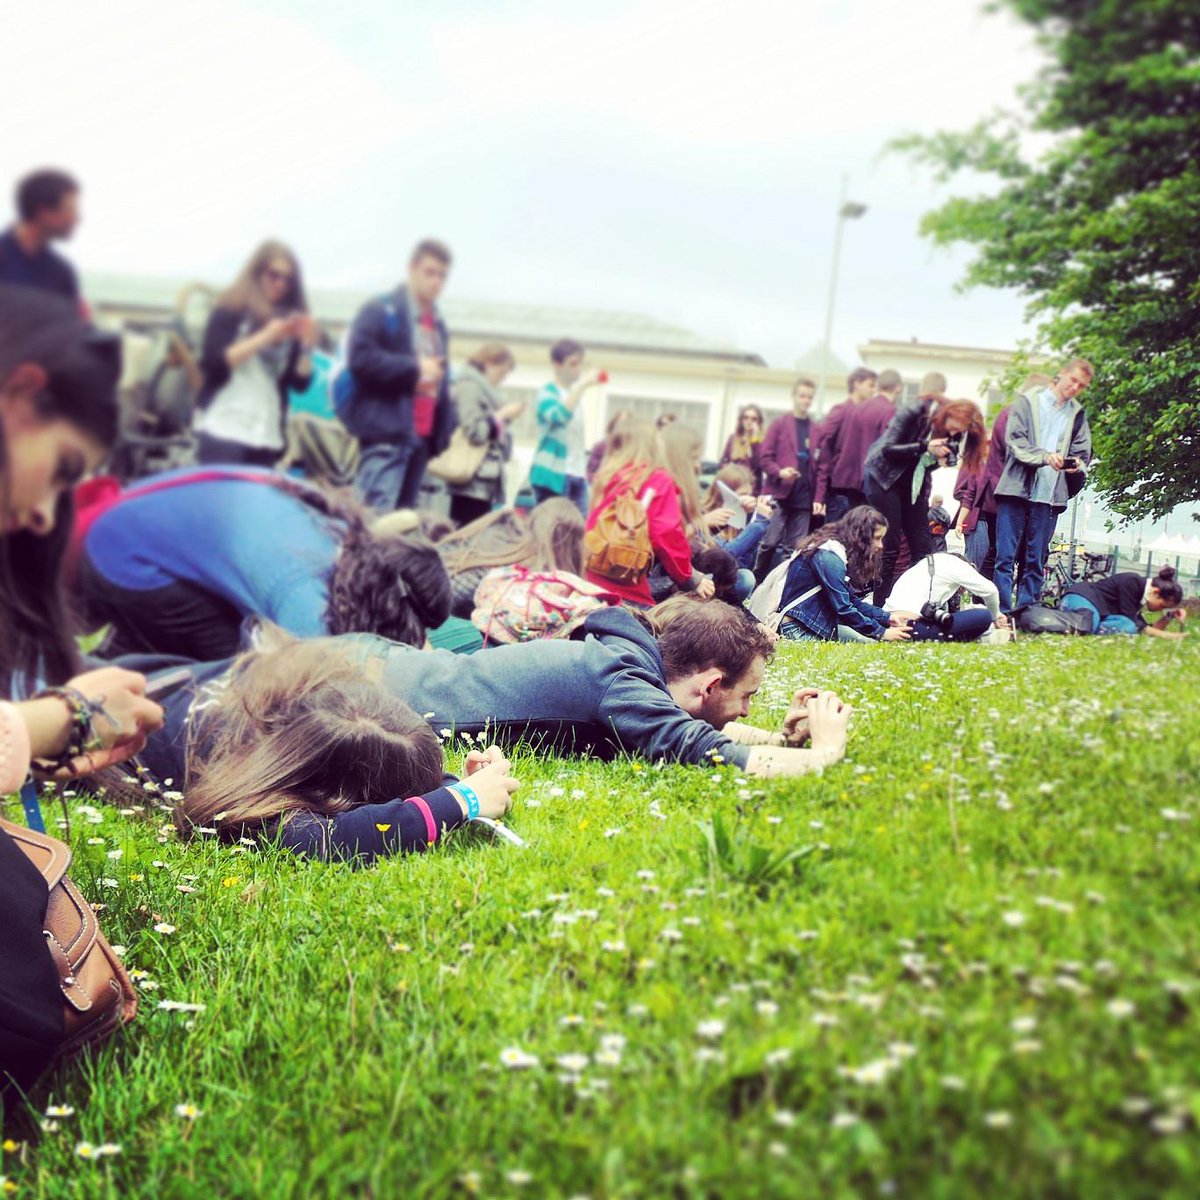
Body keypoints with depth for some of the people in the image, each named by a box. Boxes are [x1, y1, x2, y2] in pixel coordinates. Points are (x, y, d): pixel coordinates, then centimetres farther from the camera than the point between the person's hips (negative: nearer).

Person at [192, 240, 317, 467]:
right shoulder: (230, 312, 3)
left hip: (268, 437, 4)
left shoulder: (290, 323, 12)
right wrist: (264, 337, -14)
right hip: (223, 431, -4)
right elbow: (213, 364, -10)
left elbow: (300, 383, 8)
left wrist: (307, 345, -8)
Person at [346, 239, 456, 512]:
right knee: (376, 516, -15)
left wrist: (443, 433, 13)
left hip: (422, 435, 7)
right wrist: (414, 369, -12)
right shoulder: (380, 312, -1)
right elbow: (360, 358, -15)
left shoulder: (438, 325, 22)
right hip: (386, 431, -7)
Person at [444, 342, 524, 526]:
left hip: (483, 481, 10)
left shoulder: (481, 389, 21)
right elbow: (475, 432, -18)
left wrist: (504, 416, 10)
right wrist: (503, 415, -8)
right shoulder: (469, 387, -9)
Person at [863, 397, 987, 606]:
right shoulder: (916, 412, -20)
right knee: (889, 548, -10)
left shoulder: (951, 433, -4)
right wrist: (925, 446, -29)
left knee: (923, 549, -1)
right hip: (884, 477, -6)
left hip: (914, 484, 6)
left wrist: (941, 459, -19)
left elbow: (927, 465, 3)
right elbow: (887, 449, -20)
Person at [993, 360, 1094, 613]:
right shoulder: (1027, 403, 7)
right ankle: (1003, 612, -5)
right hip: (1016, 489, -3)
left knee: (1036, 561, 3)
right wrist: (1045, 457, -21)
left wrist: (1076, 466, -11)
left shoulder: (1078, 415, 16)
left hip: (1050, 496, 3)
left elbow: (1082, 454, 14)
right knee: (1006, 556, -6)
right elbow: (1015, 442, -5)